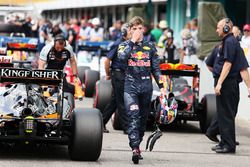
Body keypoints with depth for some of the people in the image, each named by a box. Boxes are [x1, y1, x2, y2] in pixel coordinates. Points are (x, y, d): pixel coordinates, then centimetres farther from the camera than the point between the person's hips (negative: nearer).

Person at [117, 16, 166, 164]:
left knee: (143, 119, 9)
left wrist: (161, 86, 4)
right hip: (130, 86, -3)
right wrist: (133, 41, -10)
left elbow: (156, 68, 12)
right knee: (133, 117, -17)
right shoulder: (125, 45, 7)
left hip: (146, 87, 3)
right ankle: (135, 149, -25)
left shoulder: (150, 47, 12)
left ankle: (137, 144, 22)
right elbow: (122, 57, -16)